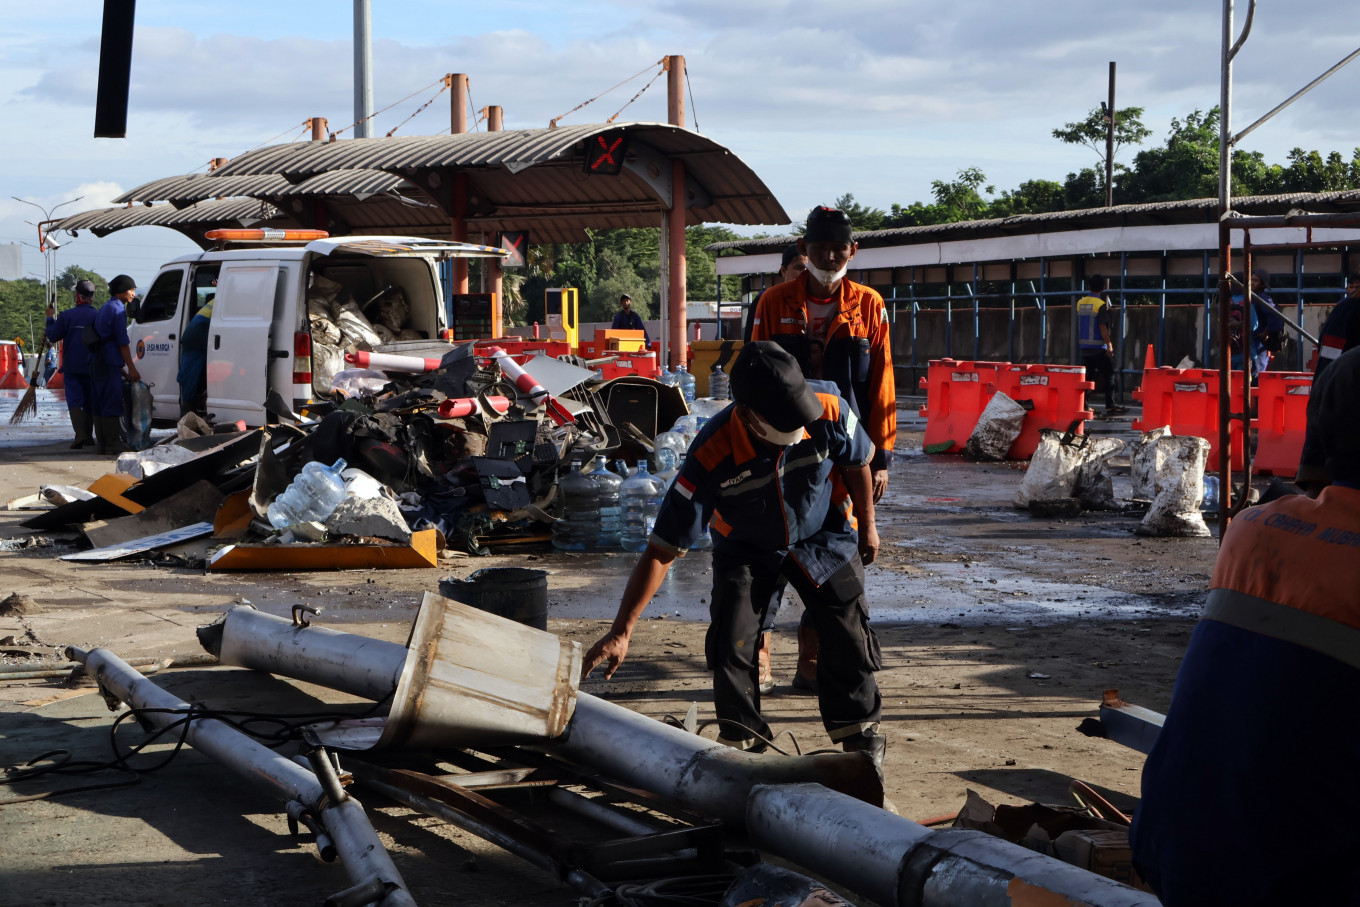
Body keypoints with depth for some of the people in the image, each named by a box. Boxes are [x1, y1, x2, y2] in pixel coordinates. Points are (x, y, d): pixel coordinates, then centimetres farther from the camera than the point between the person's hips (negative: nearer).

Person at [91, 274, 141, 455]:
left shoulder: (105, 308, 20)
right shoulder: (117, 309, -10)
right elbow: (122, 342, -14)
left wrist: (122, 367, 26)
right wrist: (131, 368, -12)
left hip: (98, 363, 10)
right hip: (110, 364, -10)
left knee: (100, 404, 10)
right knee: (112, 404, -8)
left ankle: (103, 443, 12)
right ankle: (113, 445, -9)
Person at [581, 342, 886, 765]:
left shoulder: (829, 412, -33)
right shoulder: (711, 456, -38)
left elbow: (857, 464, -6)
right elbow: (661, 550, -35)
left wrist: (866, 526, 8)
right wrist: (620, 633, -39)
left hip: (823, 537, 1)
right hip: (745, 547, -1)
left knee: (847, 635, -2)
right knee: (730, 642, -13)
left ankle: (860, 730, 22)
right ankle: (741, 739, 9)